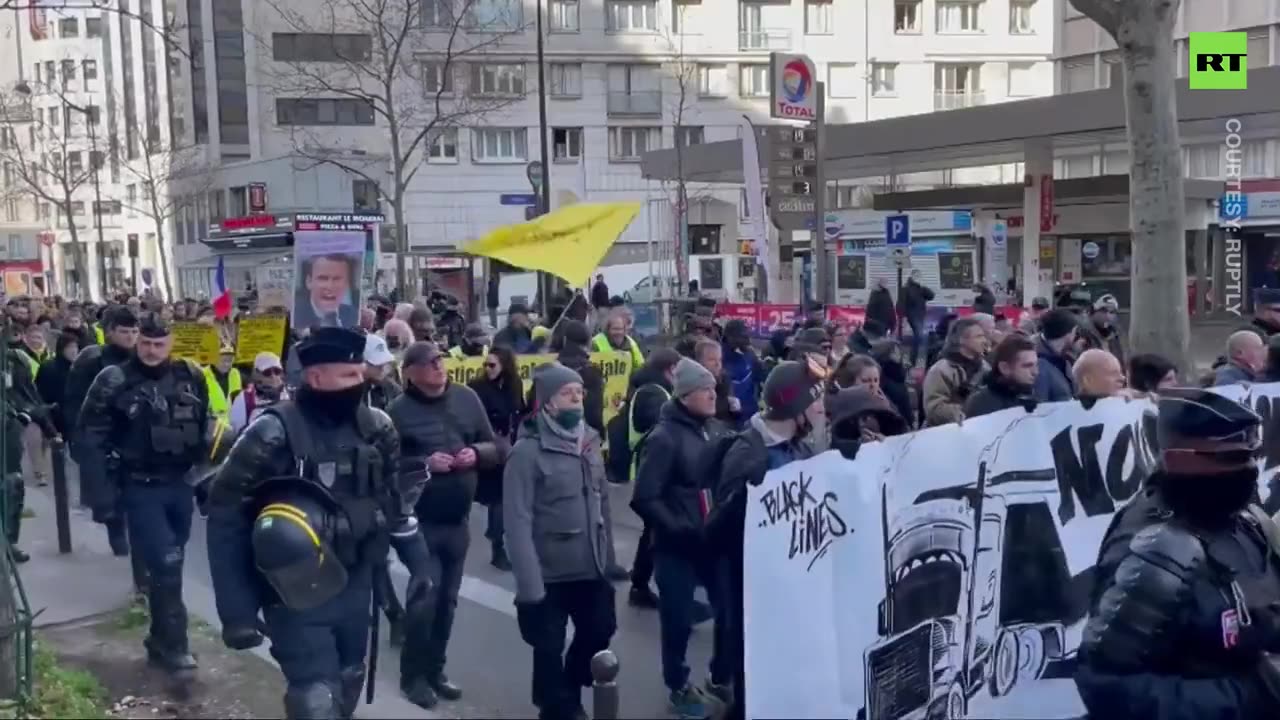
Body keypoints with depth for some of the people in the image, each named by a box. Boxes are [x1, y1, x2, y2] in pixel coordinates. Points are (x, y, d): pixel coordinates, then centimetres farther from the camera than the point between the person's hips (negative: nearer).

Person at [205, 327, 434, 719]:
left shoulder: (376, 427, 0)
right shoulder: (274, 434, -17)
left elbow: (397, 498, 13)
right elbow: (226, 518, -14)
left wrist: (417, 563, 9)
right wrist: (236, 611, -15)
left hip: (356, 585, 6)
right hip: (297, 593, -5)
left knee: (348, 686, 19)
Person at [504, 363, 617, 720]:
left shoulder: (589, 441, 5)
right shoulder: (528, 451, -14)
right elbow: (518, 523, -17)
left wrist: (607, 555, 11)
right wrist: (530, 586, -21)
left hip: (592, 569, 6)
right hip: (550, 575, -6)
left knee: (599, 633, 17)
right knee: (549, 649, 8)